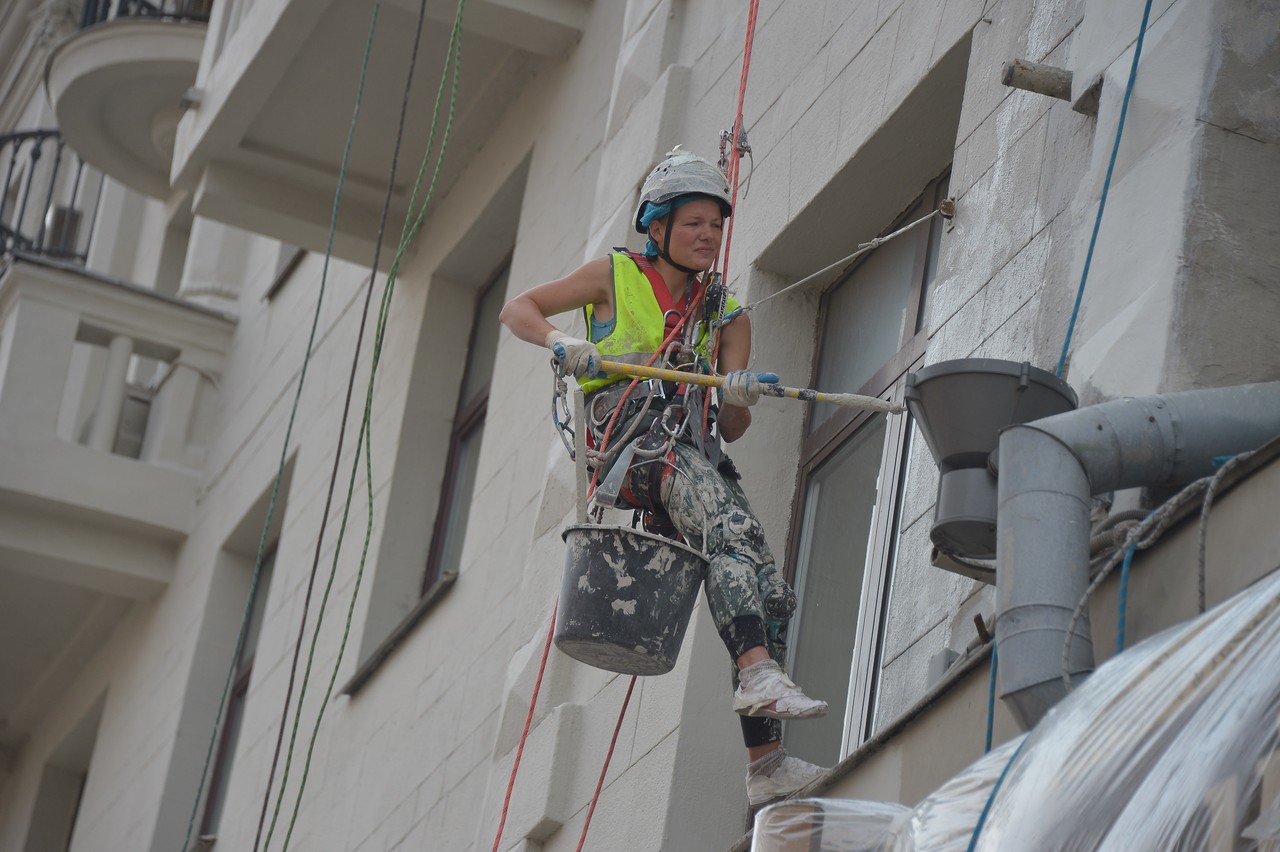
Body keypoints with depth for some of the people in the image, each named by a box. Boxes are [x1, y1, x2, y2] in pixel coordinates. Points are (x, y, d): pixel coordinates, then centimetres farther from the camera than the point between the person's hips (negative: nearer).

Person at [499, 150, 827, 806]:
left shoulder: (727, 318, 20)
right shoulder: (617, 277, 11)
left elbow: (732, 429, 11)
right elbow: (518, 309, 11)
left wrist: (738, 400, -13)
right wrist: (561, 344, -9)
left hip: (696, 453, 5)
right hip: (628, 441, -5)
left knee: (768, 592, -11)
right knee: (732, 527, -34)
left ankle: (765, 764, -11)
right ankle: (758, 675, -49)